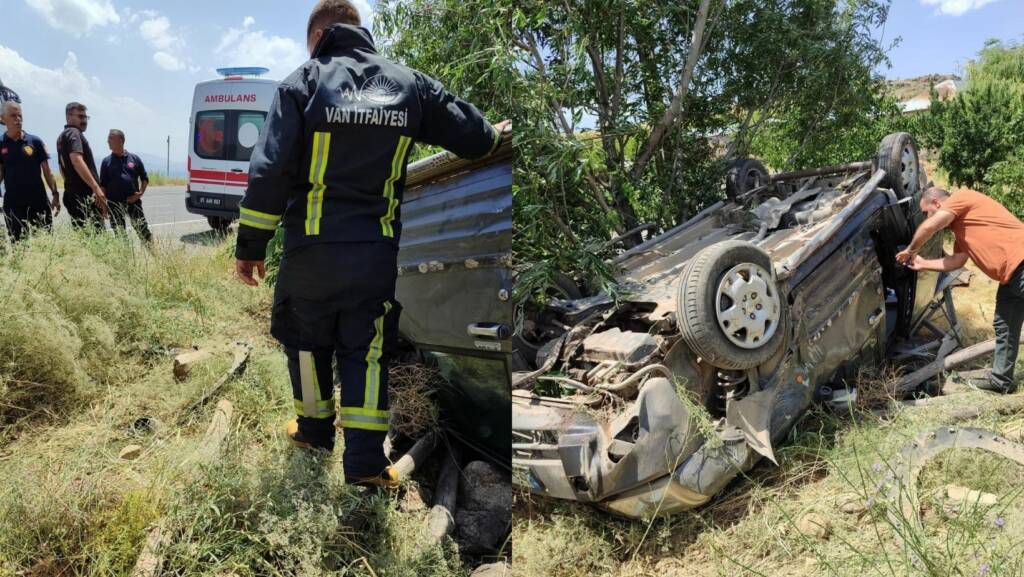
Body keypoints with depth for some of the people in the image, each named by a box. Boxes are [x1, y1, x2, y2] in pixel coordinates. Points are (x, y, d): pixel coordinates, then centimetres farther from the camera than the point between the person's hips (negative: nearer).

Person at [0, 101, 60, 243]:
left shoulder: (35, 141, 2)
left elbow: (46, 171, 3)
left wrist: (55, 194, -4)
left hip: (38, 200, -1)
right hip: (13, 203, 1)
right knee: (17, 241, 5)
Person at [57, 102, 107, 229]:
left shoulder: (62, 136, 22)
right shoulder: (73, 133, -8)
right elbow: (77, 160, -25)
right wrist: (96, 187, -32)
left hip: (72, 193, 10)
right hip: (84, 194, -10)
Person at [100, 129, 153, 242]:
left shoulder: (134, 158, 4)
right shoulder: (106, 162, 5)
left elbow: (145, 178, 10)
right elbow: (103, 185, 6)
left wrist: (140, 193, -5)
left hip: (133, 201, -1)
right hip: (114, 203, 1)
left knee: (143, 230, 0)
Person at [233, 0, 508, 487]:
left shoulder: (304, 82, -4)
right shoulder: (409, 83, 4)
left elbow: (269, 171, -12)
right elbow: (473, 137, 11)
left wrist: (250, 245, -5)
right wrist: (495, 135, 35)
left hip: (311, 253, -1)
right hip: (377, 254, 2)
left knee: (307, 341, 20)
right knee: (365, 352, 11)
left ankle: (316, 429, 37)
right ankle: (365, 460, 9)